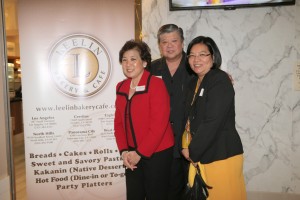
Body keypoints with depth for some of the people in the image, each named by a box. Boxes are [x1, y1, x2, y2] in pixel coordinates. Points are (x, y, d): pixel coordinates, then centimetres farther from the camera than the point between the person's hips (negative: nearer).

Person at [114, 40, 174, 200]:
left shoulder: (156, 84, -14)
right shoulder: (121, 87, 5)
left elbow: (159, 124, -18)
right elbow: (119, 122, 7)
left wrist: (140, 153, -14)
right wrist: (124, 151, -4)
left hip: (157, 153, -5)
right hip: (132, 155, 6)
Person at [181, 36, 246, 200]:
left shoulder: (220, 80, -13)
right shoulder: (194, 83, 11)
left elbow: (213, 122, -20)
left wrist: (193, 151, -12)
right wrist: (186, 147, -2)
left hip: (222, 154, -7)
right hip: (200, 154, 7)